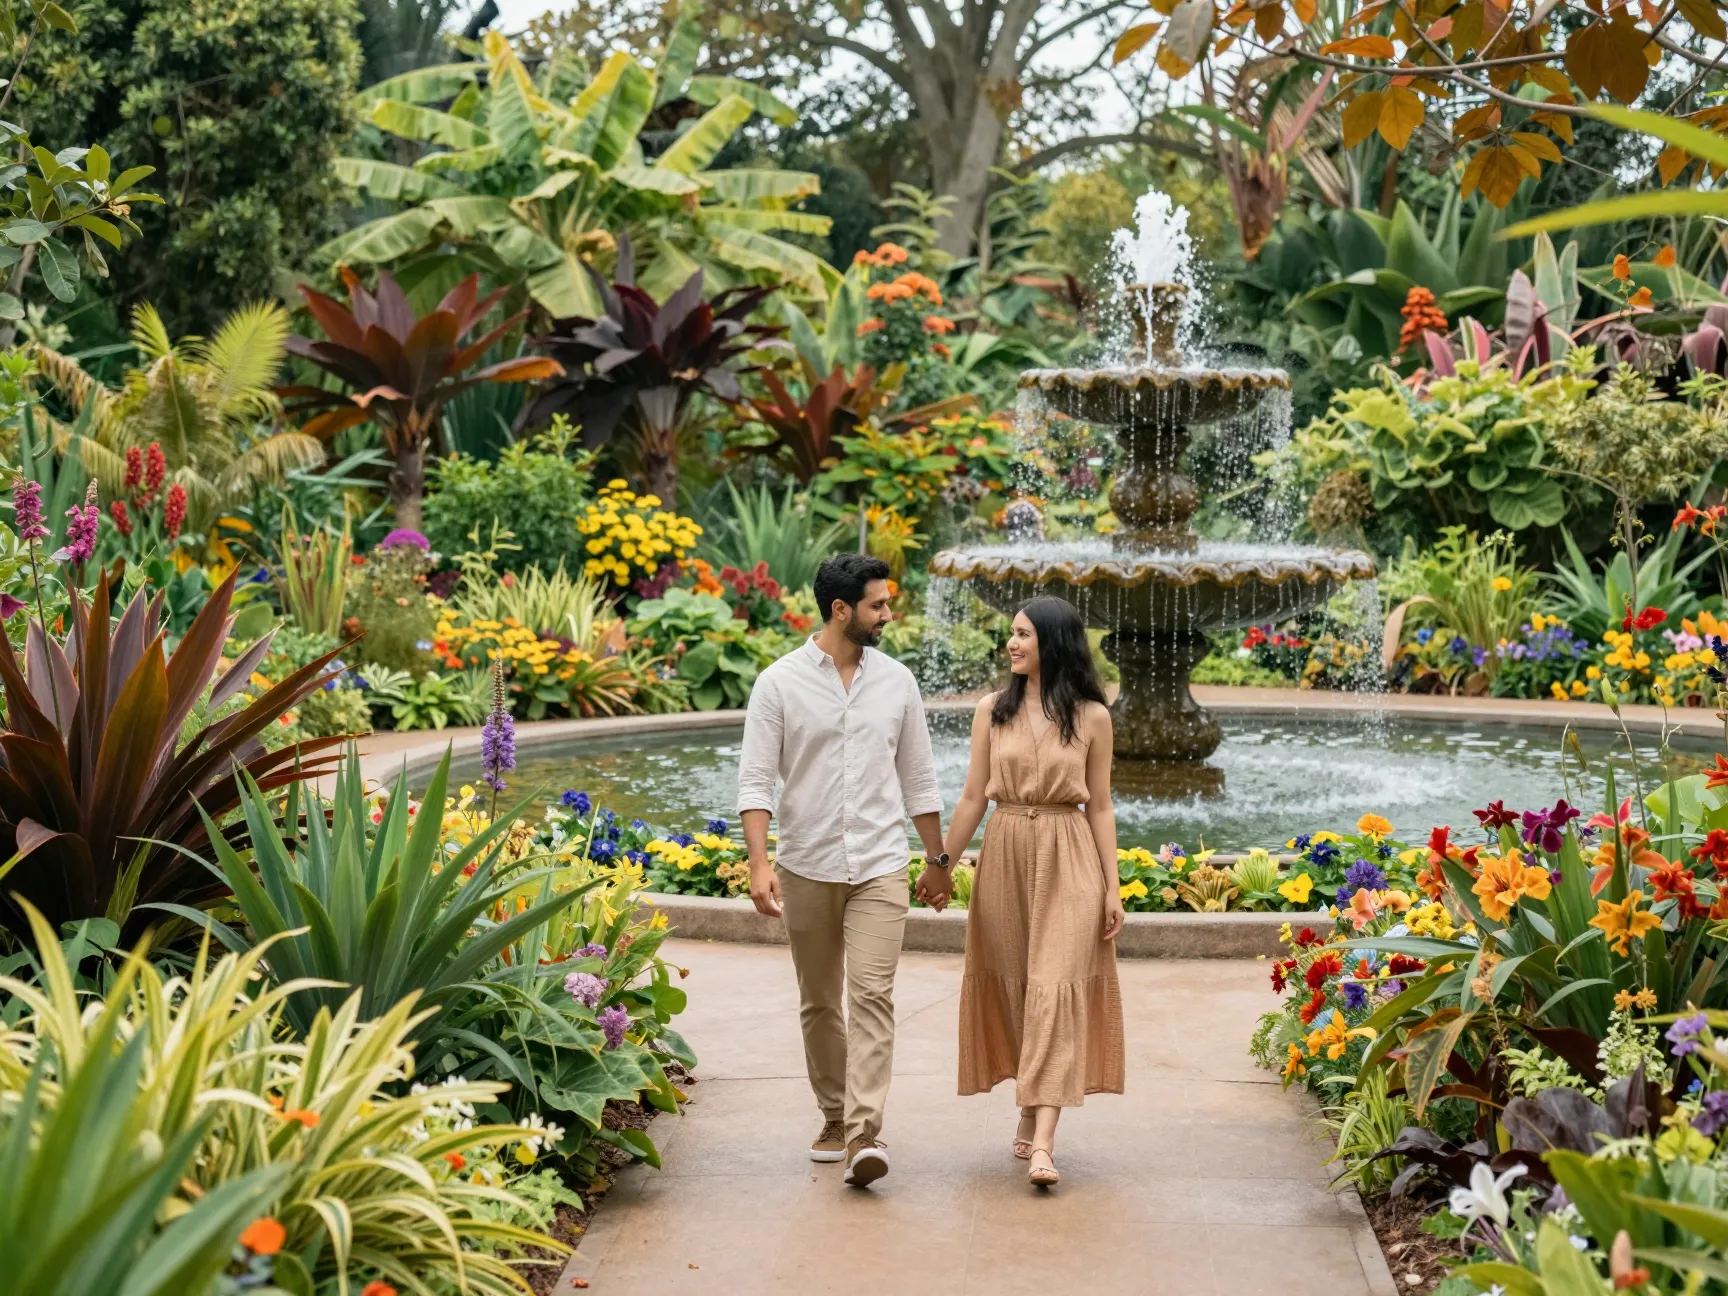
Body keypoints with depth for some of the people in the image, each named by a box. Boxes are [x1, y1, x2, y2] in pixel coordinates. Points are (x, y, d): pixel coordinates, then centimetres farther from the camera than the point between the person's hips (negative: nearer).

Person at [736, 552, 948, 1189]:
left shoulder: (896, 681, 5)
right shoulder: (780, 683, -3)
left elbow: (918, 778, 13)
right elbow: (755, 780, -6)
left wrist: (939, 858, 15)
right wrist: (759, 862, -17)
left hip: (880, 866, 0)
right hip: (808, 867, 0)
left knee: (871, 995, -12)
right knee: (819, 1003, 11)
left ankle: (864, 1135, -17)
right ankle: (834, 1118, 26)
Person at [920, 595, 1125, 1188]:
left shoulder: (1091, 717, 0)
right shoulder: (992, 710, 5)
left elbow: (1099, 806, 3)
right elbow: (973, 797, 8)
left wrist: (1112, 887, 0)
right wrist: (942, 867, 7)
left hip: (1069, 861, -3)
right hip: (1005, 855, 3)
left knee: (1055, 990, -10)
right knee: (1014, 987, 7)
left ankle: (1042, 1142, -16)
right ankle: (1031, 1111, 25)